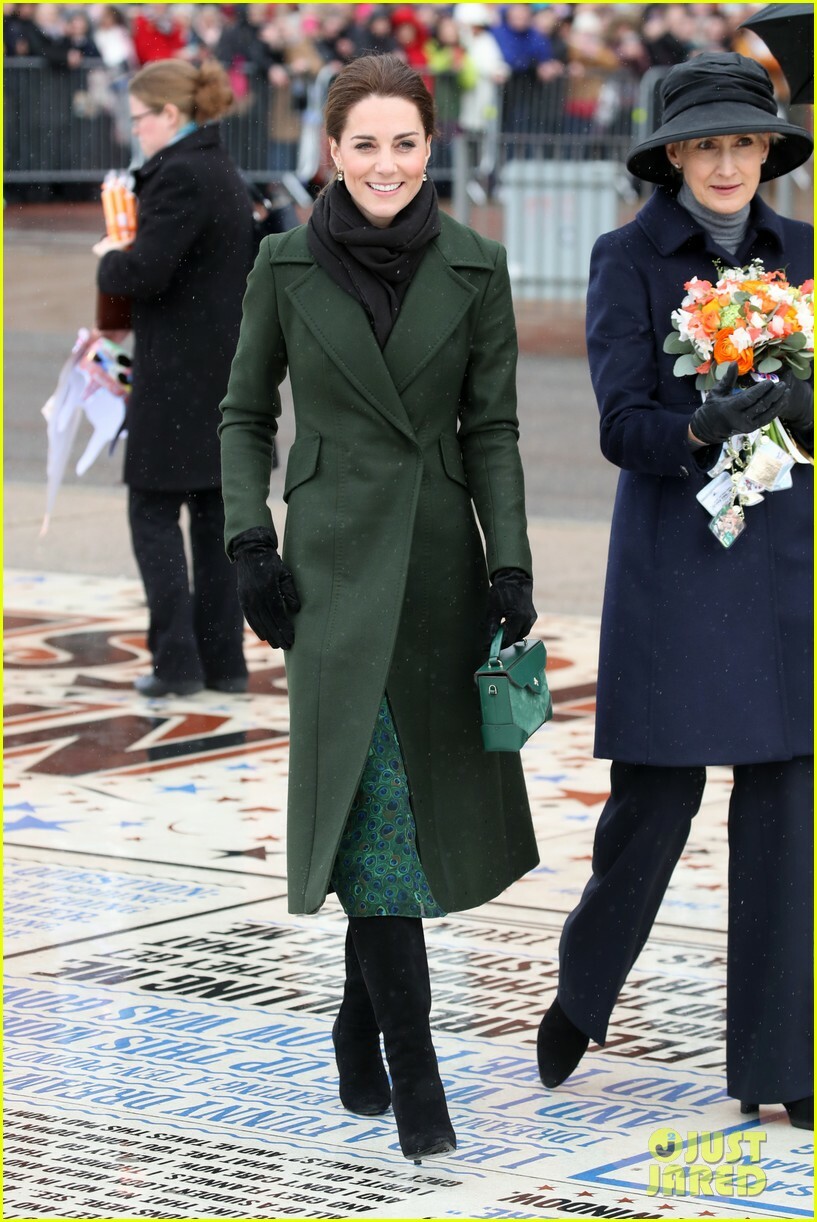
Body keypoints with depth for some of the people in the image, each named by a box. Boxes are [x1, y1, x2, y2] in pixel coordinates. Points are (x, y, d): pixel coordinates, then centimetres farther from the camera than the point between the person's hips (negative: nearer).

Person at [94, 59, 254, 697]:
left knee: (154, 515, -1)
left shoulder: (179, 175, -17)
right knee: (215, 515, 12)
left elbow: (145, 272, -23)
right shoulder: (226, 173, 13)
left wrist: (110, 258, -1)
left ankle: (177, 661, -3)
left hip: (178, 378, -9)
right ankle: (223, 658, 14)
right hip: (230, 371, 9)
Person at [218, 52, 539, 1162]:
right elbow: (246, 412, 8)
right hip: (337, 560, -2)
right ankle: (413, 1077, -7)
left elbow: (492, 427, 3)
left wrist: (511, 561, -5)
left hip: (441, 559, 2)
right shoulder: (287, 266, -1)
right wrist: (250, 543, -2)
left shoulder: (473, 269, 1)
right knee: (373, 806, -8)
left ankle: (361, 1026, 26)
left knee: (416, 801, 7)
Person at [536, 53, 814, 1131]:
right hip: (674, 563, -3)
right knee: (657, 792, 0)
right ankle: (586, 987, 29)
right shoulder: (628, 261, -2)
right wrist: (703, 430, -29)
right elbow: (624, 426, -10)